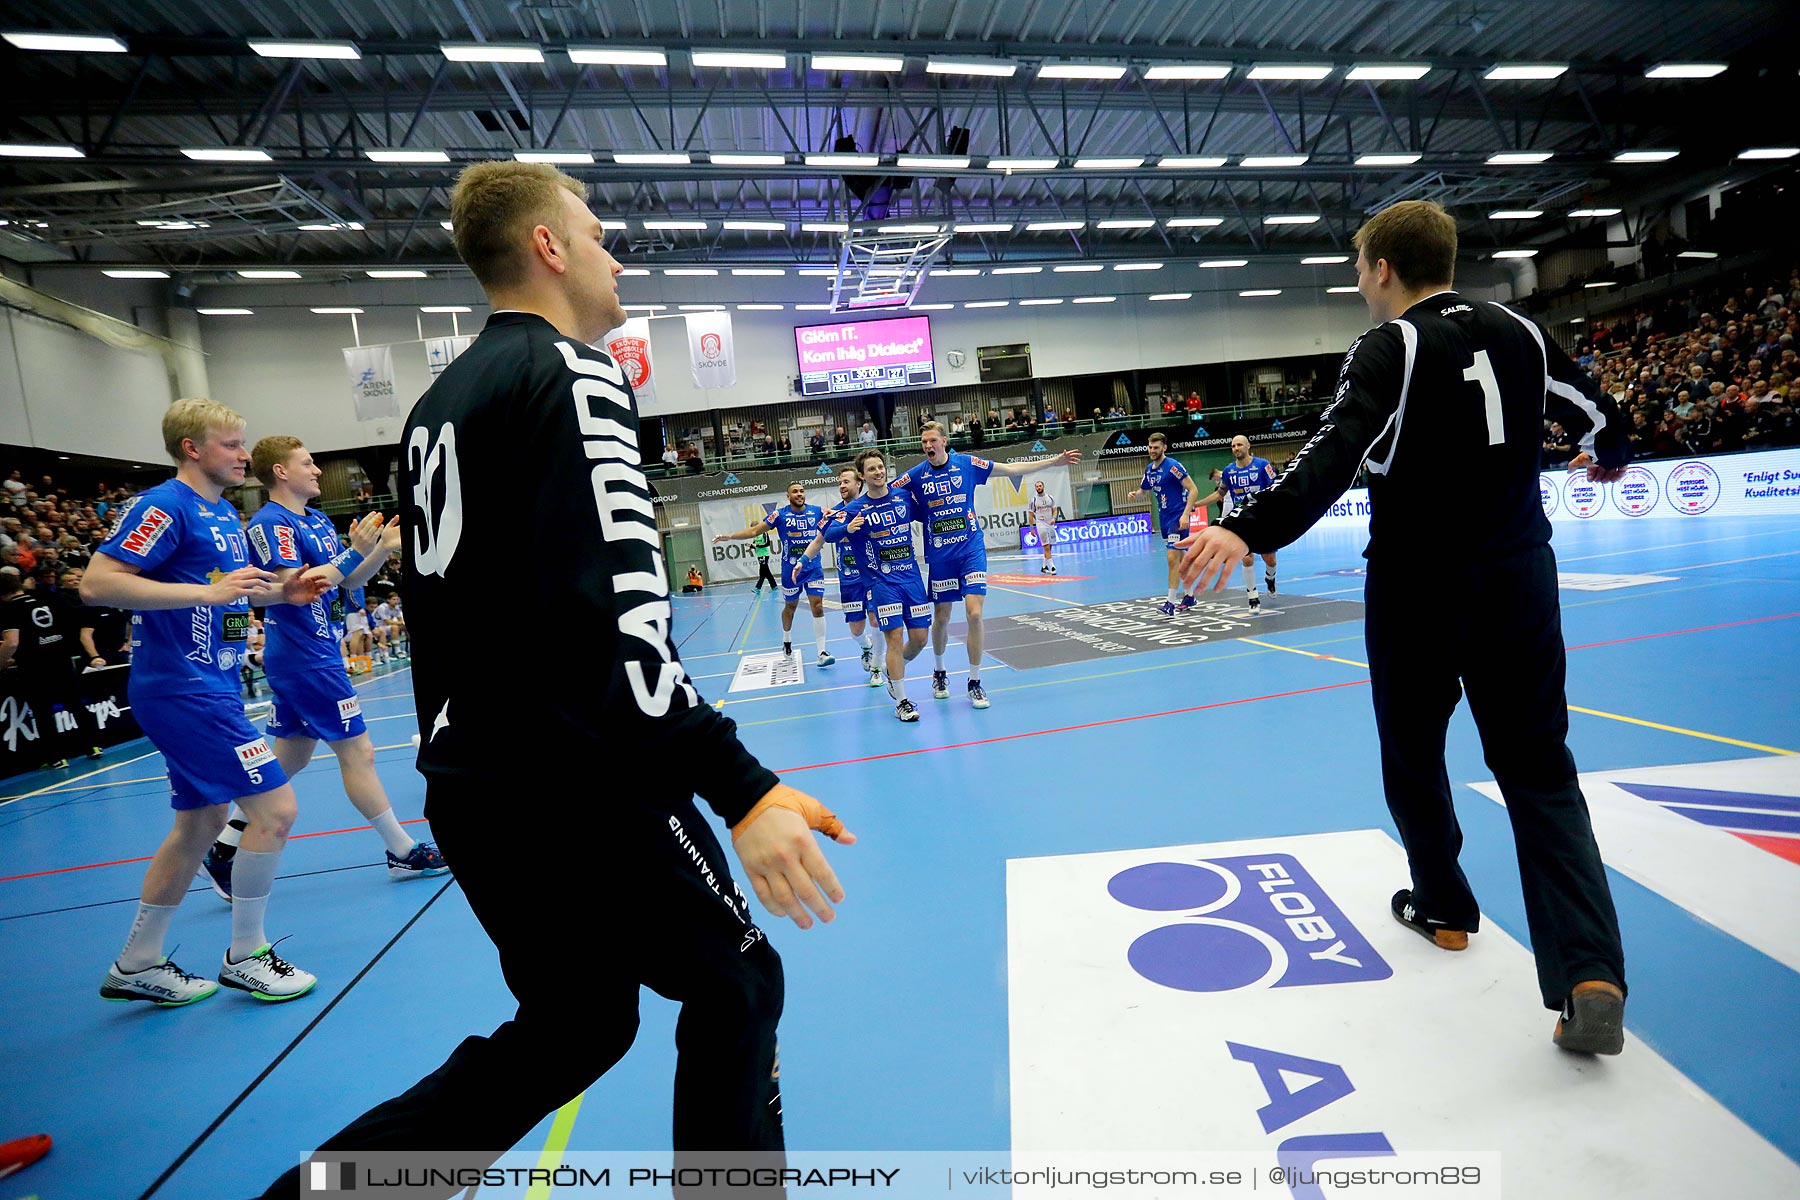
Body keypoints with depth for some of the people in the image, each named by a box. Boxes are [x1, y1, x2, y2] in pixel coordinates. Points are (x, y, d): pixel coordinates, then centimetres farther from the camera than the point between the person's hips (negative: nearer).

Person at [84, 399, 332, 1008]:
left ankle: (137, 965, 30)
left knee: (201, 822, 16)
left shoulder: (227, 516, 14)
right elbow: (96, 583, -21)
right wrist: (211, 591, -26)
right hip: (183, 690, -10)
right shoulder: (164, 505, -13)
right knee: (275, 807, -10)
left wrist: (281, 591, 7)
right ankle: (244, 956, 8)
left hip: (211, 688, 10)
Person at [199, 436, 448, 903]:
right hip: (306, 658, -9)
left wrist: (384, 547, 3)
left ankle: (224, 850, 23)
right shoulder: (270, 523, -14)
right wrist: (355, 551, -24)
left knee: (287, 759, 15)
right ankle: (404, 853, 6)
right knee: (357, 752, -3)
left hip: (314, 653, 9)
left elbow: (348, 582, 17)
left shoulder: (318, 521, 13)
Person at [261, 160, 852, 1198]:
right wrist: (744, 788, -27)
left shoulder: (442, 399, 15)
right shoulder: (574, 372, -13)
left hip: (471, 786, 9)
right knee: (737, 986, 11)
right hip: (578, 779, -9)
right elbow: (618, 618, -25)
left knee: (577, 1020, 22)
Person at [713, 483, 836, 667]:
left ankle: (822, 652, -8)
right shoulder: (780, 515, -5)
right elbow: (755, 530, -6)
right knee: (790, 606, 15)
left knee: (817, 606, -10)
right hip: (790, 569, 0)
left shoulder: (817, 512, -1)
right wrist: (730, 536, -13)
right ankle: (786, 643, 38)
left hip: (813, 567, 0)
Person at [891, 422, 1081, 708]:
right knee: (942, 618, 8)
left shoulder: (966, 463, -2)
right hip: (939, 556, 1)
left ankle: (975, 683, 3)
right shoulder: (916, 475, -2)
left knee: (974, 613, -11)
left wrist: (1055, 461, 6)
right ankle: (939, 672, 34)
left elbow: (1012, 469, 5)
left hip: (971, 550, 0)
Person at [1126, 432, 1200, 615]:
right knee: (1179, 559, 16)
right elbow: (1142, 489, 25)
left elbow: (1193, 490, -17)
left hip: (1177, 518, -8)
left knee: (1173, 558, -14)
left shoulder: (1173, 466, -15)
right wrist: (1134, 494, 0)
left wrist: (1185, 515, -25)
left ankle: (1170, 603, -14)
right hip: (1164, 519, 8)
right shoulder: (1149, 469, 9)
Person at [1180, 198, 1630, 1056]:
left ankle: (1444, 910, 33)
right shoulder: (1519, 333, 7)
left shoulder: (1390, 349, -11)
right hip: (1517, 583, 5)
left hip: (1416, 592, -5)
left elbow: (1335, 453, -29)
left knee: (1413, 758, 16)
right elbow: (1597, 416, 21)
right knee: (1538, 769, 7)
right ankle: (1591, 977, -4)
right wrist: (1606, 458, 44)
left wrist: (1250, 531, -39)